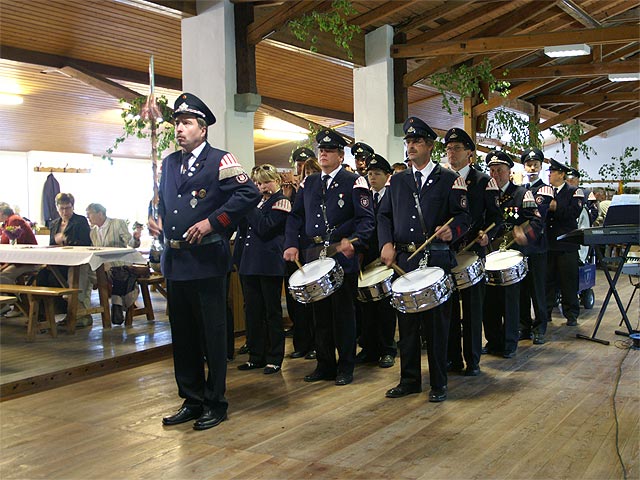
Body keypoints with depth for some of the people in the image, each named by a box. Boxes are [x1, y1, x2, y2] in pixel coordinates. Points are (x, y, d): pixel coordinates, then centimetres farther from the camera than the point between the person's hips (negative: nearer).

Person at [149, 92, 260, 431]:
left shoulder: (219, 160, -5)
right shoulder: (170, 163, 16)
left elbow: (249, 193, -16)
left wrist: (212, 222, -19)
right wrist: (156, 219, 8)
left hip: (206, 262, -7)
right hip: (174, 262, 7)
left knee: (211, 335, 3)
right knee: (182, 336, 14)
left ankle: (215, 403, 16)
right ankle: (192, 400, 27)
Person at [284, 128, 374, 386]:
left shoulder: (354, 182, -3)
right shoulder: (309, 183, 13)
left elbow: (366, 219, -8)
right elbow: (295, 216, 13)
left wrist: (353, 241, -25)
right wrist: (292, 244, -1)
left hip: (343, 259, -5)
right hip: (314, 258, 5)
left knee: (343, 314, 4)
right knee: (320, 314, 12)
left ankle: (345, 368, 16)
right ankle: (324, 365, 24)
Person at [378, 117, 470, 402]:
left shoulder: (449, 180, 3)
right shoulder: (397, 181, 14)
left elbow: (463, 216, 0)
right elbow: (384, 215, 14)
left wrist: (452, 230, -22)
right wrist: (387, 243, -2)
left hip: (437, 260, -3)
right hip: (403, 260, 4)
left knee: (436, 323, 3)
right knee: (406, 323, 10)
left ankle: (438, 384, 15)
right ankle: (409, 380, 22)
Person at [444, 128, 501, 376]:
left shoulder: (483, 180, 3)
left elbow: (495, 215, 2)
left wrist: (487, 234, -16)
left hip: (473, 251, -2)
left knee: (472, 307, 4)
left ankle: (472, 360, 14)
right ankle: (452, 358, 17)